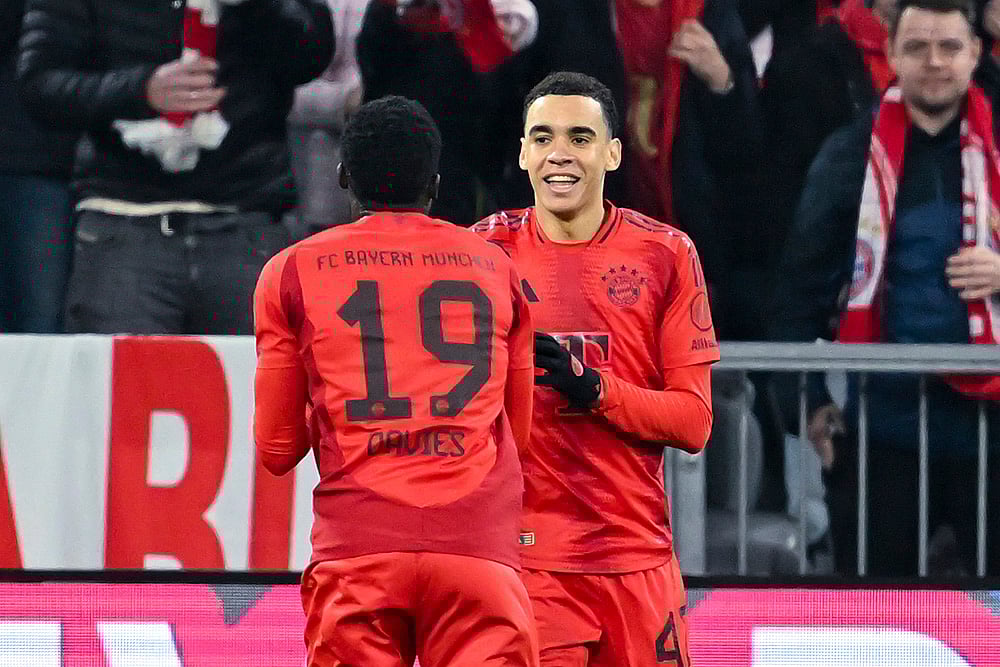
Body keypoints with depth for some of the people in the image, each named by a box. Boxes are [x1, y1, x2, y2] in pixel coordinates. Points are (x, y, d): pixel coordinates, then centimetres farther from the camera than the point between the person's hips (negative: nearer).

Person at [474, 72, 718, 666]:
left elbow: (694, 423, -1)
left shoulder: (665, 256, 3)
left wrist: (594, 389, -15)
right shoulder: (486, 251, 3)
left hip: (638, 557, 1)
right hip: (524, 557, -1)